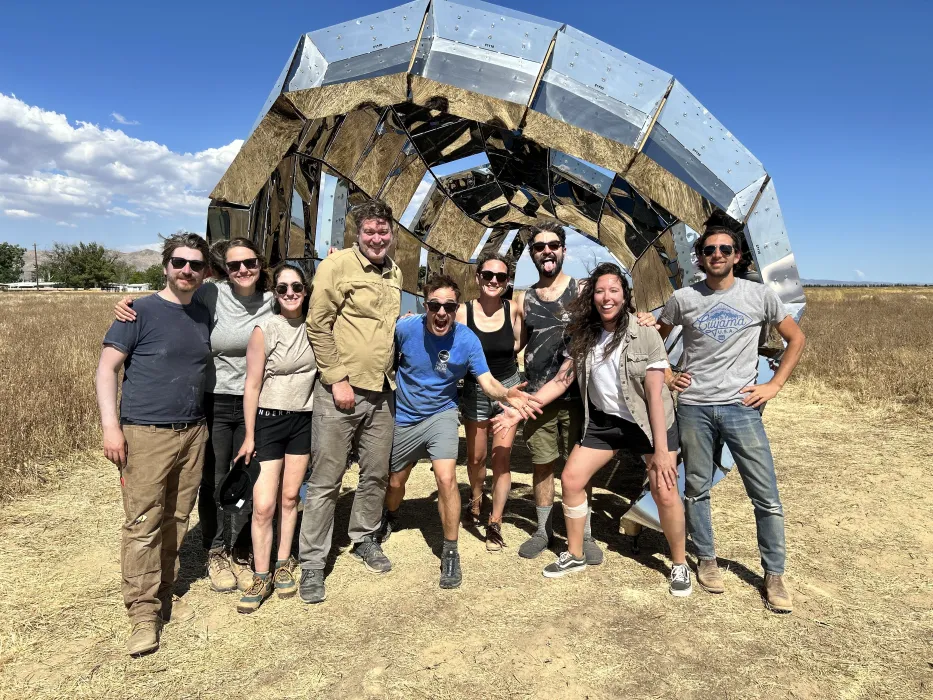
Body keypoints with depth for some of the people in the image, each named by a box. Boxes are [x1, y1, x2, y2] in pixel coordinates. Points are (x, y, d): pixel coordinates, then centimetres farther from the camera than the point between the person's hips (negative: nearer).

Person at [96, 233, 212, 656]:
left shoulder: (203, 317, 11)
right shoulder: (141, 312, -4)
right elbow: (107, 368, -6)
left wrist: (206, 423, 14)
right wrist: (110, 426, -14)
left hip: (193, 433, 5)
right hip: (145, 435, -5)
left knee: (177, 520, 11)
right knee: (143, 524, -3)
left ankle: (165, 593, 25)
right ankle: (144, 613, 7)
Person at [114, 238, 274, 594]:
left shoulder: (271, 301, -1)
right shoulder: (211, 295, -10)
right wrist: (129, 303, -19)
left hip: (254, 405, 2)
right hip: (213, 403, -2)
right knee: (214, 481, 9)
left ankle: (240, 553, 28)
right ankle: (216, 554, 31)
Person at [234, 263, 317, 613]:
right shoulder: (264, 329, -11)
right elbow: (252, 385, -9)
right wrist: (249, 436, -9)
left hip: (303, 420, 4)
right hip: (268, 421, -4)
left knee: (290, 496, 11)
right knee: (264, 505, -5)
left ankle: (283, 566, 26)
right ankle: (261, 577, 11)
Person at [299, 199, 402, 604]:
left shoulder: (395, 274, 12)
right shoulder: (336, 266, -8)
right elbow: (318, 326, -10)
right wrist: (337, 379, -13)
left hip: (381, 392, 6)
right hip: (340, 391, -6)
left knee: (376, 473, 16)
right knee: (326, 480, 1)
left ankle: (364, 539, 37)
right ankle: (312, 563, 16)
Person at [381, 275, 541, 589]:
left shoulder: (467, 340, -19)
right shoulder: (406, 328, -19)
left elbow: (486, 380, -21)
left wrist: (506, 393, -41)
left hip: (440, 414, -1)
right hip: (403, 416, 2)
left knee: (446, 478, -20)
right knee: (395, 483, 17)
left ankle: (450, 553, -1)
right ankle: (389, 519, 53)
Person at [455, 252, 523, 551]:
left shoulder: (514, 310, -8)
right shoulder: (463, 311, -11)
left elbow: (518, 344, 1)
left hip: (508, 387, 0)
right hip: (474, 390, 0)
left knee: (501, 457, -1)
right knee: (475, 457, 14)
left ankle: (495, 524, 12)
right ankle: (475, 501, 43)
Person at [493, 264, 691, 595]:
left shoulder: (645, 335, -19)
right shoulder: (584, 337, -6)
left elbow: (655, 394, -20)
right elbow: (561, 380, -3)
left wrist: (661, 450, -21)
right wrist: (519, 410, -8)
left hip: (649, 421, -4)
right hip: (604, 421, 5)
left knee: (665, 492, -8)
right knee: (571, 480, 2)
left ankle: (680, 565, 18)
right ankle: (574, 555, 22)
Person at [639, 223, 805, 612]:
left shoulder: (759, 295, 2)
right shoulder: (683, 299, 3)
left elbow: (796, 339, 10)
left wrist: (773, 386, 1)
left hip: (741, 406, 0)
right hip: (693, 408, 1)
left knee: (766, 496, 1)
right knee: (696, 490, 9)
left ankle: (774, 575, 18)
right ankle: (706, 561, 28)